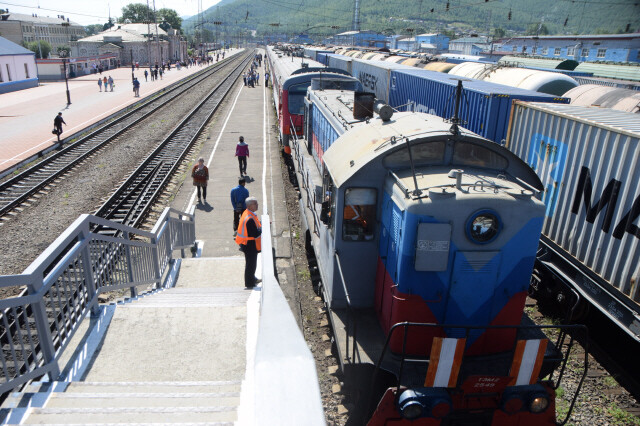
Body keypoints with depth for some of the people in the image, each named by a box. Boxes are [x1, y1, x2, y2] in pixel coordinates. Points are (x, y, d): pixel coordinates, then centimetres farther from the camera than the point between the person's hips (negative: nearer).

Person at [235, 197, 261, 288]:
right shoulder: (250, 219, -28)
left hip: (247, 244, 10)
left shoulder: (247, 213, 4)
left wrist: (261, 224, 2)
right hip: (250, 245, -10)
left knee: (251, 263, 25)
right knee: (251, 264, 4)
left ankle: (252, 279, 42)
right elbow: (256, 234, -27)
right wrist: (263, 227, -15)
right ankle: (249, 283, 17)